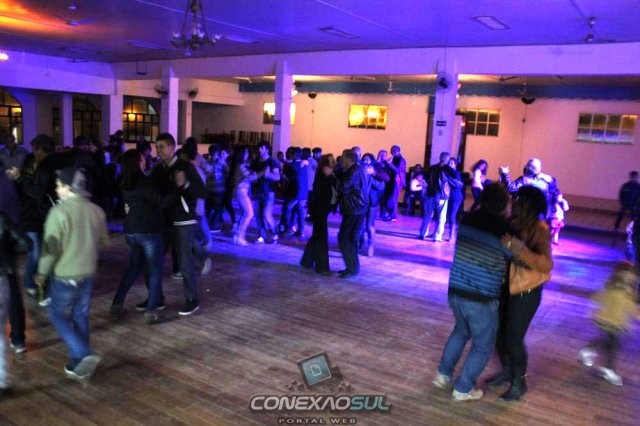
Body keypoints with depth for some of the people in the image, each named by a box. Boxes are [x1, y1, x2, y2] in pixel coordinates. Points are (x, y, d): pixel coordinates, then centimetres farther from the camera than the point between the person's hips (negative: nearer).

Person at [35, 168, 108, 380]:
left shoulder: (59, 211, -19)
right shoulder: (96, 210, -2)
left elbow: (50, 246, -16)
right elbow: (103, 239, 11)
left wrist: (42, 272, -3)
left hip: (65, 275, -5)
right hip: (88, 273, 5)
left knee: (58, 315, 11)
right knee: (80, 316, 16)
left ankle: (84, 354, -4)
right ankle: (78, 363, 23)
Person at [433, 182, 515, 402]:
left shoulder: (467, 219, -2)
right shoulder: (505, 230, -15)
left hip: (455, 291, 6)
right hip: (481, 299, -5)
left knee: (462, 330, 31)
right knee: (483, 345, 17)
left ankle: (443, 374, 34)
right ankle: (463, 389, 27)